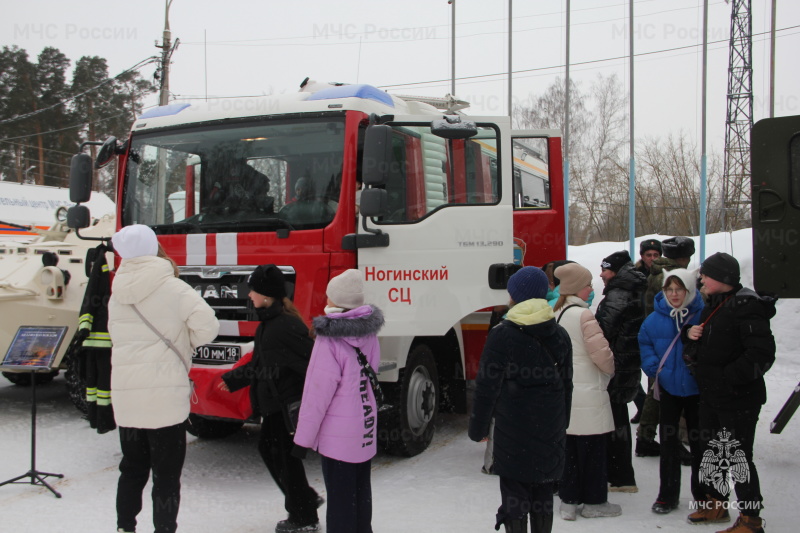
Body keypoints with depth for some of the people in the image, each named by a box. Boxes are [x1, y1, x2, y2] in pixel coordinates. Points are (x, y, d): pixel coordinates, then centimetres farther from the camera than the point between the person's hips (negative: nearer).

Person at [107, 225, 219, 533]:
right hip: (165, 393, -5)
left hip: (125, 393, 5)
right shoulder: (171, 288, -9)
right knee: (166, 474, 4)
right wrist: (187, 345, 4)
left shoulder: (117, 295, 8)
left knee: (132, 468, 18)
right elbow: (207, 325, -16)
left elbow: (121, 336, 11)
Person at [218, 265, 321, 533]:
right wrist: (233, 379, 24)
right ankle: (307, 498, 31)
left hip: (290, 402, -10)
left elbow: (311, 361, -25)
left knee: (284, 455, 1)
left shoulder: (285, 326, -23)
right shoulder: (268, 322, 10)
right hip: (275, 402, 10)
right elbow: (260, 364, 20)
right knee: (268, 448, 18)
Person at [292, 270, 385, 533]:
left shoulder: (330, 342, -19)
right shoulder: (369, 334, 3)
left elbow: (317, 395, -18)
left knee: (340, 498, 1)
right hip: (366, 428, 7)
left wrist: (303, 438, -10)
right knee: (361, 492, 19)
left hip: (338, 436, -7)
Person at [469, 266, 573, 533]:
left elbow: (487, 387, -11)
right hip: (551, 432, 5)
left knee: (514, 498, 3)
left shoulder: (502, 334, -11)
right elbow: (566, 384, 14)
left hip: (513, 431, -5)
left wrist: (478, 428, -1)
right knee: (543, 498, 15)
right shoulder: (560, 335, 5)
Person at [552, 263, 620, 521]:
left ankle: (569, 501, 20)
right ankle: (594, 502, 15)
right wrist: (610, 370, 5)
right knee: (593, 448, 5)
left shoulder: (556, 313, 7)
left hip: (564, 390, 7)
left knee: (569, 446, 13)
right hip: (588, 393, -7)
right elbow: (600, 352, -15)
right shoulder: (583, 314, -16)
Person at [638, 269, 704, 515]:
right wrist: (653, 367, -5)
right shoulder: (656, 319, -4)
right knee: (668, 442, 10)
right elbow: (645, 343, 9)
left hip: (696, 389, -2)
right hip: (668, 387, 2)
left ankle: (703, 494, 26)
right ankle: (668, 494, 21)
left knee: (699, 442, 10)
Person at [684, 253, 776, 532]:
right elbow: (704, 344, 25)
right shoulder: (713, 306, 12)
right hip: (710, 396, 9)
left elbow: (762, 354, -24)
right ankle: (715, 504, 35)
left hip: (739, 399, -9)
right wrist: (690, 333, 3)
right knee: (711, 450, 19)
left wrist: (730, 377, -24)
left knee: (738, 456, -2)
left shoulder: (746, 307, -18)